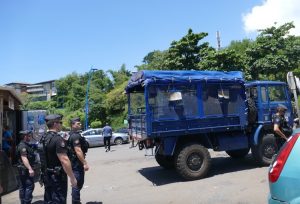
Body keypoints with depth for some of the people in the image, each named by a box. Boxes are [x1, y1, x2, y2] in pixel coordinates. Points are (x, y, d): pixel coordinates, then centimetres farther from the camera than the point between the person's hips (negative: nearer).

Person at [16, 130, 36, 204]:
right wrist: (30, 169, -30)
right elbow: (24, 158, -24)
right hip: (25, 169, -11)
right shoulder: (23, 146, -16)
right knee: (30, 186, -7)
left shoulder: (25, 145, 16)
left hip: (22, 169, 11)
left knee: (22, 187, 14)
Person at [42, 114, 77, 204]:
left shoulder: (45, 138, 6)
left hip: (48, 175, 9)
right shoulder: (58, 139, -22)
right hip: (58, 176, -9)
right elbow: (64, 160, -26)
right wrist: (72, 177, -21)